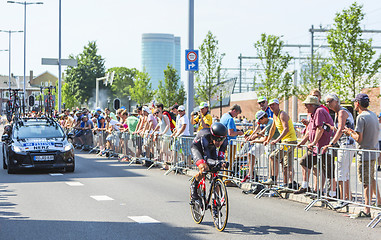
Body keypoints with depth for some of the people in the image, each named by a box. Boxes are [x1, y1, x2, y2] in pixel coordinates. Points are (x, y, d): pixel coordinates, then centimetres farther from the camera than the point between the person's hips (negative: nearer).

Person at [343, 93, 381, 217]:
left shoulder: (361, 117, -17)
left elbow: (359, 138, -22)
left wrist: (350, 133, -3)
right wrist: (354, 131, 17)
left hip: (365, 155, -9)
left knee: (366, 182, -5)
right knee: (371, 179, 23)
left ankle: (367, 210, -3)